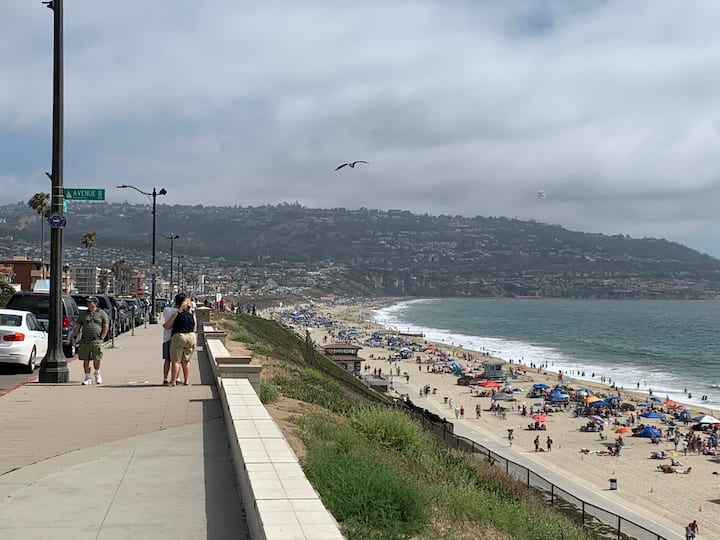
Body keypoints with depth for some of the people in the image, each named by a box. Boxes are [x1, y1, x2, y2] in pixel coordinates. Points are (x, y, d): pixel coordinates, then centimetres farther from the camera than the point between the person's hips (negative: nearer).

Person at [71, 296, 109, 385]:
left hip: (96, 340, -3)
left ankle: (97, 374, 15)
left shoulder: (102, 313, 5)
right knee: (86, 360, 1)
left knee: (96, 359, -10)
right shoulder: (83, 313, 15)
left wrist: (102, 338, -6)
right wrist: (74, 337, 5)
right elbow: (77, 326, 15)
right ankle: (87, 378, 9)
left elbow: (106, 327, 2)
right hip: (84, 340, 3)